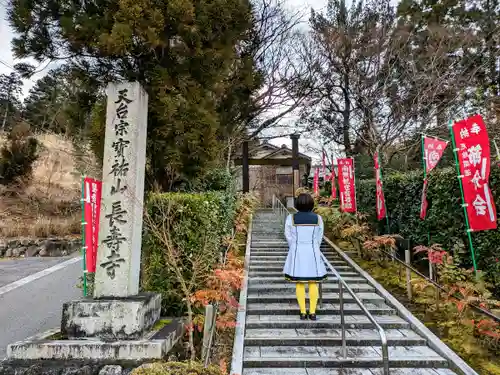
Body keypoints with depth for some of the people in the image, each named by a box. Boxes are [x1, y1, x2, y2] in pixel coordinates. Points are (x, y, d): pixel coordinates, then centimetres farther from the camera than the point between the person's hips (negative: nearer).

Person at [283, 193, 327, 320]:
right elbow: (319, 238, 4)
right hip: (312, 253, 1)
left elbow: (289, 237, -1)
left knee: (299, 284, 7)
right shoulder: (318, 218, -4)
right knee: (313, 283, 9)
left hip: (296, 253, 0)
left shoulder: (291, 218, -7)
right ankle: (312, 312, 11)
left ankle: (303, 312, 10)